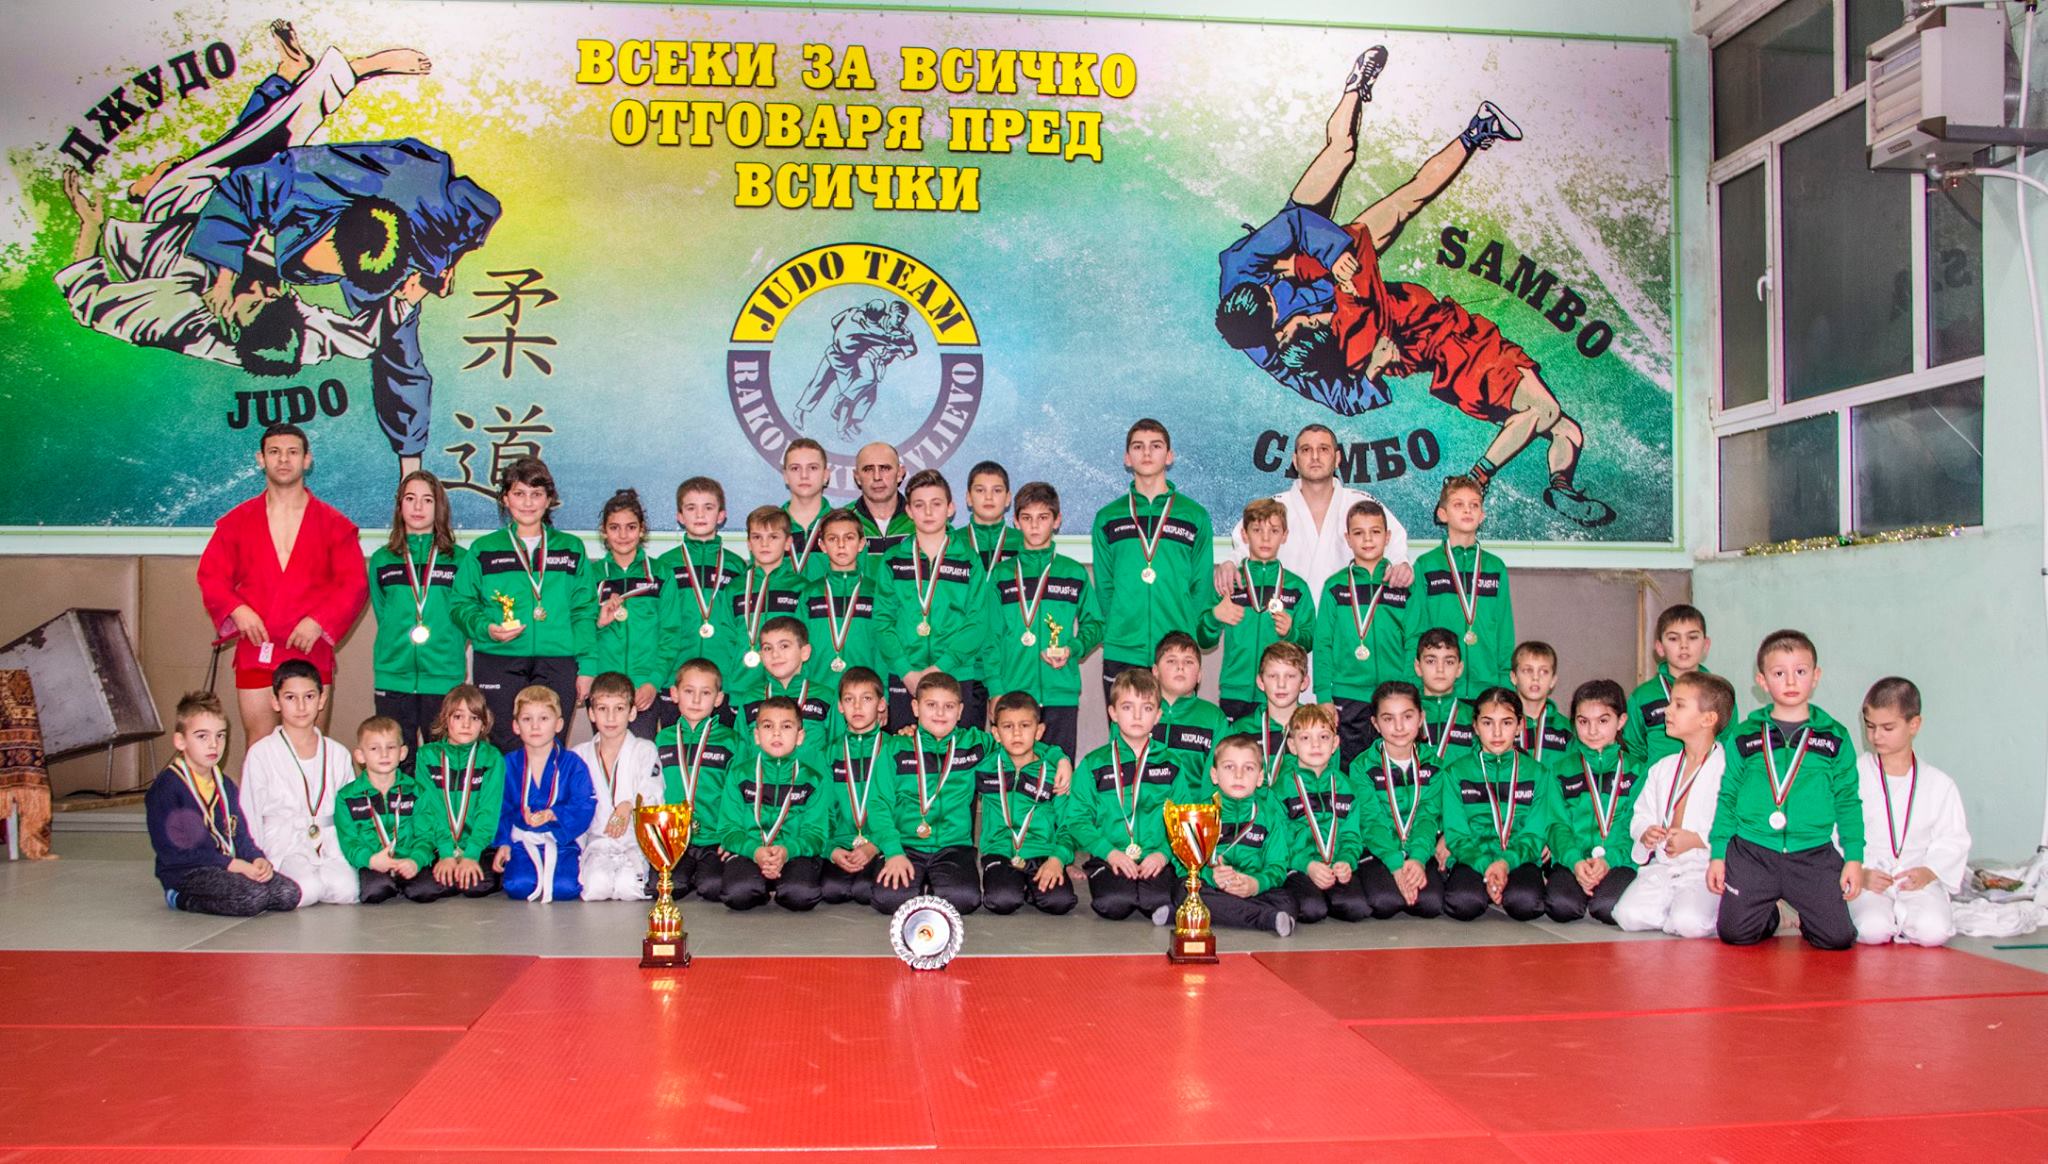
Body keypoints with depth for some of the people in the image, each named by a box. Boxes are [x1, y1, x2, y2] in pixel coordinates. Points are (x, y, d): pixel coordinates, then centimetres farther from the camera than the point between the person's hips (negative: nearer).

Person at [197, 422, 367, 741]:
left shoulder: (334, 524, 7)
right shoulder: (237, 521, 12)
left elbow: (355, 584, 1)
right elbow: (210, 575, 9)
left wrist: (318, 621, -12)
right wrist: (236, 610, -10)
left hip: (311, 653, -1)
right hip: (255, 652, 1)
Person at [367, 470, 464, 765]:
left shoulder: (459, 559, 5)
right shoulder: (382, 560, 10)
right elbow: (382, 612, 13)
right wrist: (405, 639, 3)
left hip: (445, 677, -1)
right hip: (394, 677, 1)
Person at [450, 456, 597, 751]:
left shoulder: (572, 549, 13)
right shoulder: (483, 550, 12)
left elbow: (585, 610, 8)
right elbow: (462, 604, 9)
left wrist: (586, 669, 0)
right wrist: (485, 628, -12)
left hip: (557, 664, 0)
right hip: (498, 663, 0)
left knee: (548, 749, -2)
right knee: (505, 749, -4)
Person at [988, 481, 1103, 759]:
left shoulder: (1075, 573, 8)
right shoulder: (1001, 575, 8)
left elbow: (1094, 624, 13)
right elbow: (991, 636, 6)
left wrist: (1073, 650, -8)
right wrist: (995, 689, -4)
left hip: (1062, 694, 0)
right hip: (1012, 692, 0)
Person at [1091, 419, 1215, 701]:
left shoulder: (1195, 516, 7)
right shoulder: (1108, 518, 10)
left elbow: (1202, 585, 6)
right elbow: (1104, 585, 8)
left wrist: (1186, 633, -2)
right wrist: (1117, 631, 0)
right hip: (1121, 655, 1)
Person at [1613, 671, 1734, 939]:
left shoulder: (1727, 767, -7)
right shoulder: (1662, 768, 16)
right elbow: (1642, 814, 18)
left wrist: (1697, 839, -19)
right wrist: (1645, 834, -4)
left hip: (1705, 870, -5)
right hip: (1662, 868, 5)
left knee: (1689, 923, -29)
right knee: (1629, 915, -18)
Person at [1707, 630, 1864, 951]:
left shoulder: (1835, 737, 6)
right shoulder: (1743, 736, 5)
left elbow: (1848, 801, 8)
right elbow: (1727, 797, 8)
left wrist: (1854, 857, 2)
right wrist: (1718, 854, 4)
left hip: (1814, 855, 0)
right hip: (1751, 853, 0)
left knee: (1838, 937, -11)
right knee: (1735, 934, -8)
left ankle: (1806, 918, 22)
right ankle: (1768, 916, 24)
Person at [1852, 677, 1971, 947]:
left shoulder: (1938, 783, 9)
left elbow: (1953, 839, 8)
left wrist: (1929, 872, -10)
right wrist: (1860, 873, -15)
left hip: (1918, 880, 2)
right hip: (1866, 882, -1)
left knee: (1934, 931, -26)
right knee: (1872, 930, -28)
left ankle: (1899, 919, 4)